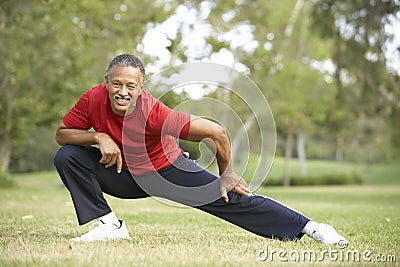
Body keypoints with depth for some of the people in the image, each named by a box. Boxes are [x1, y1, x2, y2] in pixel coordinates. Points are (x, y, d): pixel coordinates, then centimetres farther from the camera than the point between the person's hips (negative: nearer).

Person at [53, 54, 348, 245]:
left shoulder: (153, 112, -35)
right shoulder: (94, 99, -23)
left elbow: (216, 132, -32)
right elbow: (62, 133, -8)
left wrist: (226, 174, -16)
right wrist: (99, 137, -27)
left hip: (167, 170, -4)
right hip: (122, 175, 4)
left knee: (234, 200, -12)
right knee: (67, 157, -14)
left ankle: (310, 227, -2)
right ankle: (108, 225, -7)